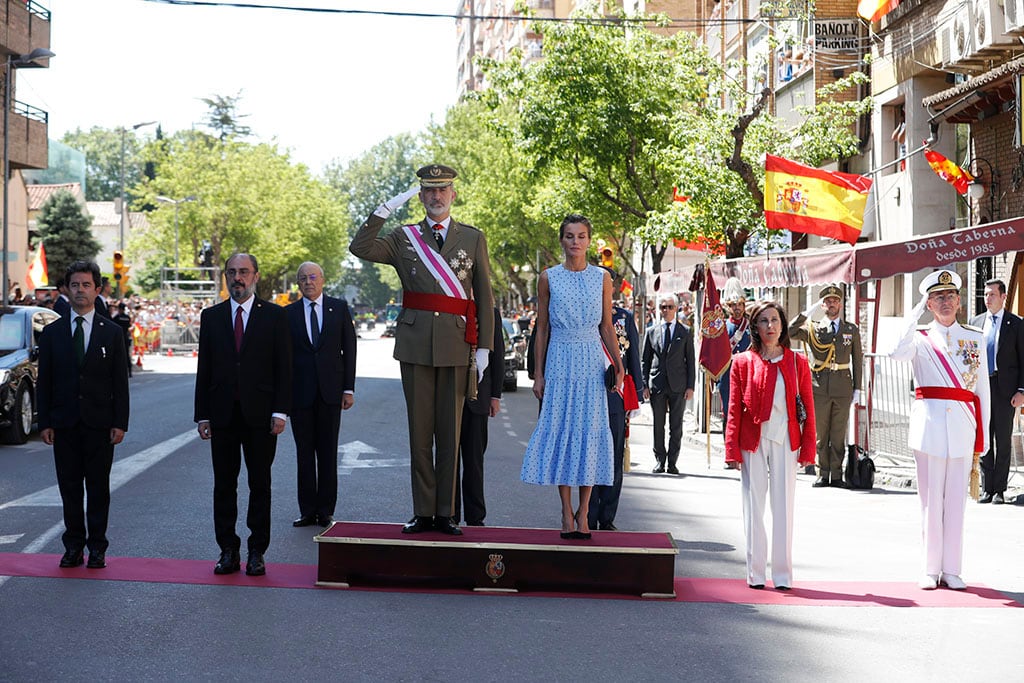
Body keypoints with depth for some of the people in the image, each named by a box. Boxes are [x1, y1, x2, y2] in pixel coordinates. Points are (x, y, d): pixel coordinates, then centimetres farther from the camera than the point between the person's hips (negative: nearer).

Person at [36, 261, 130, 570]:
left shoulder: (111, 332, 4)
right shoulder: (52, 332, 7)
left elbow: (120, 382, 2)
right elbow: (44, 381, 6)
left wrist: (120, 423, -5)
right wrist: (44, 422, -1)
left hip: (99, 423, -1)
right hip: (64, 422, 1)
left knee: (98, 487, 3)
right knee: (69, 486, 5)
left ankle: (97, 546, 9)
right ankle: (73, 545, 13)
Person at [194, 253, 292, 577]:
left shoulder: (274, 315, 2)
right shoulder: (211, 316, 9)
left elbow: (283, 367, 0)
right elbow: (204, 369, 8)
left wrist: (280, 411, -8)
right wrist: (202, 415, 3)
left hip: (260, 414, -2)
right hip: (222, 414, 2)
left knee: (260, 484, 4)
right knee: (224, 484, 5)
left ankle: (257, 552, 10)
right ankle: (228, 551, 12)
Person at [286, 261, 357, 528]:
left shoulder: (339, 308, 7)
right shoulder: (288, 313, 7)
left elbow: (349, 349, 5)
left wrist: (349, 389, -1)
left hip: (330, 391, 0)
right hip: (300, 393, 0)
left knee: (328, 453, 2)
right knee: (304, 453, 3)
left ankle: (325, 511, 7)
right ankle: (308, 511, 9)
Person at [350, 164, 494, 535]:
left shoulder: (473, 238, 9)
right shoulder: (404, 238, 10)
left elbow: (485, 297, 6)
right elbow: (360, 248, -6)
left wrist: (484, 348, 0)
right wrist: (384, 209, -12)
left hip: (457, 345, -1)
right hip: (416, 344, 1)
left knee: (450, 432, 3)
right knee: (419, 431, 3)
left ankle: (445, 514, 9)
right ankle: (422, 512, 9)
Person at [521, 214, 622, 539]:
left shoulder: (602, 278, 6)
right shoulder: (548, 278, 5)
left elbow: (607, 327, 9)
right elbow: (542, 329, 7)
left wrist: (618, 364, -3)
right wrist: (538, 374, 3)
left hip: (592, 361, 1)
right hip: (560, 361, 0)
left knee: (590, 430, -2)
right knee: (560, 429, -3)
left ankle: (583, 512, 5)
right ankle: (567, 513, 3)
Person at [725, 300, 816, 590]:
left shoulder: (797, 362, 5)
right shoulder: (743, 362, 2)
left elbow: (807, 408, 5)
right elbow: (734, 410, 2)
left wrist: (807, 447, -1)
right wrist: (733, 450, -3)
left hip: (785, 443, 1)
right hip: (753, 441, 0)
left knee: (783, 507, 3)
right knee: (753, 506, 4)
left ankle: (783, 575, 10)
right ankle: (756, 574, 10)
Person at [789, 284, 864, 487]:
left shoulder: (852, 330, 11)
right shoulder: (813, 329, 6)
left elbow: (857, 360, 13)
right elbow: (789, 332, -9)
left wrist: (857, 388, 7)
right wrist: (809, 312, -11)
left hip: (843, 390, 1)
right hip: (819, 389, -1)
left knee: (839, 435, 2)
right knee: (821, 435, 3)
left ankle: (836, 475, 8)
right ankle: (822, 474, 10)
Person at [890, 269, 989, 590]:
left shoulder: (975, 339, 12)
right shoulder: (920, 339, 7)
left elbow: (983, 390, 11)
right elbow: (896, 352, -17)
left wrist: (982, 436, 6)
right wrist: (917, 311, -9)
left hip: (962, 428, 2)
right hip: (929, 425, -1)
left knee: (956, 501, 4)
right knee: (931, 500, 2)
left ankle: (951, 570, 11)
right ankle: (931, 570, 9)